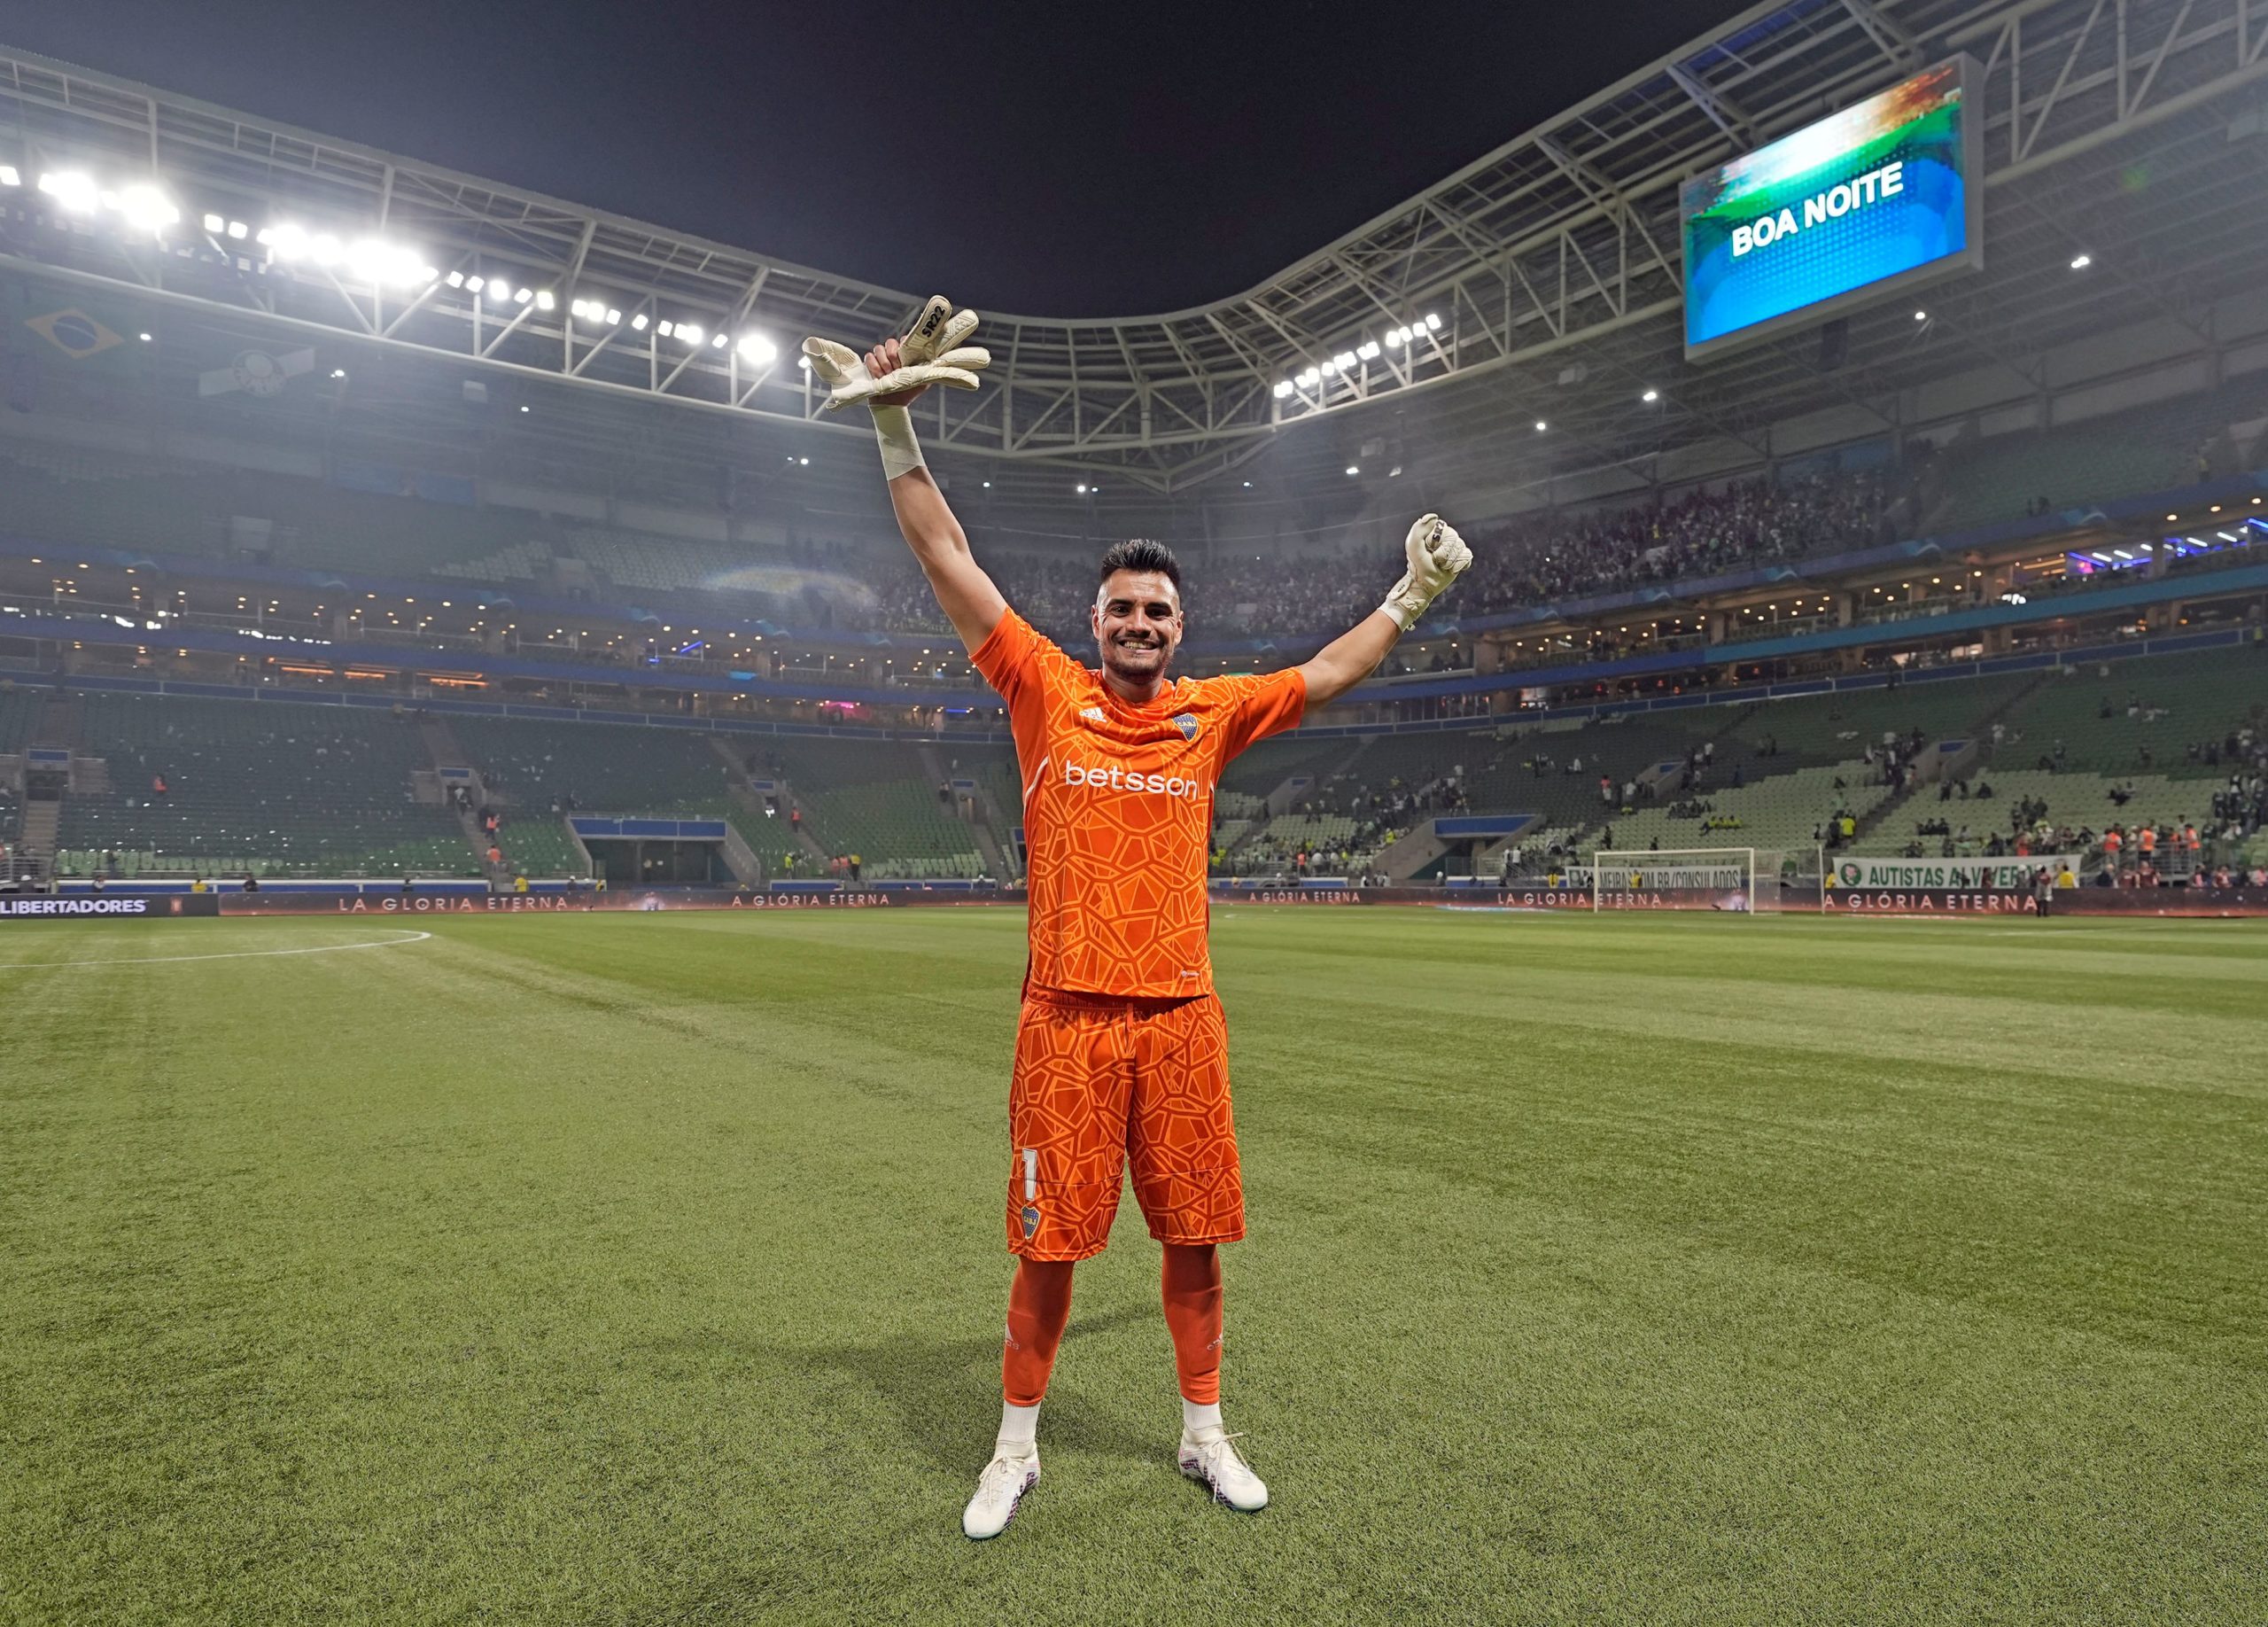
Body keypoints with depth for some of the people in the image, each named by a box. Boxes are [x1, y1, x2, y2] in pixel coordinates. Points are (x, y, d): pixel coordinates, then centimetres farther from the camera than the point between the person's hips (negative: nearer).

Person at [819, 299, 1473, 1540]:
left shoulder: (1210, 714, 8)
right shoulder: (1047, 691, 1)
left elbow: (1323, 676, 20)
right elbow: (949, 562, -1)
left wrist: (1410, 599, 19)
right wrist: (894, 427, -4)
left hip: (1181, 1014, 3)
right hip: (1066, 1016, -2)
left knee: (1195, 1238, 13)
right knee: (1047, 1247, 7)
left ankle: (1203, 1435, 35)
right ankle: (1016, 1451, 30)